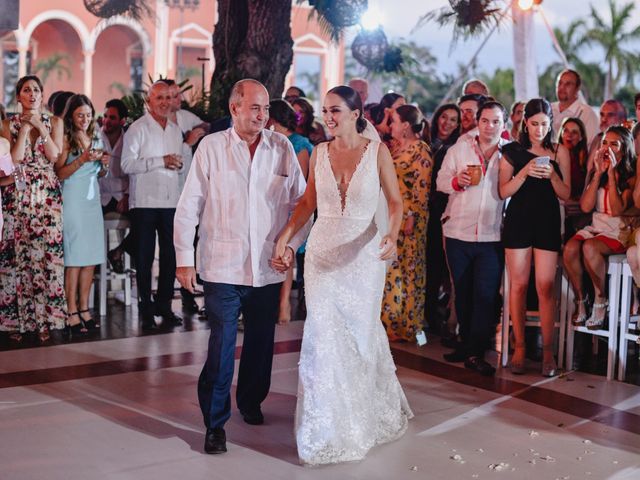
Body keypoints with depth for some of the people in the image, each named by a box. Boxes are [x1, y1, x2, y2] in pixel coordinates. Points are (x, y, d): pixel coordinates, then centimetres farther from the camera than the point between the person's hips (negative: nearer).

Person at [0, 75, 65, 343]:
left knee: (47, 252, -4)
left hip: (47, 195, 1)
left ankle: (44, 317, 1)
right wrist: (25, 128, -7)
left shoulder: (54, 123, 10)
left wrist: (41, 127, -8)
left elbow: (54, 155, -3)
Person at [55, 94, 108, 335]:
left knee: (90, 259, 5)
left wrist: (104, 164, 3)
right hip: (72, 201, -6)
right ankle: (72, 313, -4)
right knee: (74, 260, -7)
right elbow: (59, 173, -12)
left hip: (92, 200, 6)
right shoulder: (66, 140, -4)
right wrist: (82, 160, -21)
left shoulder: (96, 139, 15)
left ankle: (84, 309, 11)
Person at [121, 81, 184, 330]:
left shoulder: (175, 130, 15)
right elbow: (127, 164, -14)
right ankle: (146, 308, 11)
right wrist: (161, 161, -17)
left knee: (170, 255, 7)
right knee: (144, 256, 3)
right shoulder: (138, 128, -4)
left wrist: (179, 164, 2)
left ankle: (164, 305, 18)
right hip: (145, 202, -5)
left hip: (171, 201, 5)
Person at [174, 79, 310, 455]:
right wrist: (185, 258, -4)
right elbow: (189, 206, -1)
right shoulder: (211, 147, -2)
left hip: (269, 268, 3)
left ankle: (252, 403, 37)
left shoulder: (282, 148, 3)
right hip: (223, 268, -3)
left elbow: (300, 203, 8)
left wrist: (291, 245, -1)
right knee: (222, 346, -6)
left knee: (261, 343, 15)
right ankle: (215, 424, 6)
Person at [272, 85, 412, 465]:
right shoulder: (319, 153, 3)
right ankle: (327, 428, 12)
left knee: (360, 334, 7)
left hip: (364, 254, -2)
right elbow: (308, 203, 10)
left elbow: (396, 202, -3)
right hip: (323, 253, 2)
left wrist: (393, 235, -21)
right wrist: (284, 239, 1)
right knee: (324, 337, -1)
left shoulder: (377, 151, -5)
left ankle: (368, 415, 30)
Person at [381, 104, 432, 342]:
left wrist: (412, 217, -18)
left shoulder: (420, 151, -10)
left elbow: (422, 188, -14)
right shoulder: (395, 148, 15)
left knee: (405, 269, -1)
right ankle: (389, 319, 19)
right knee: (389, 269, 10)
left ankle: (405, 324, 9)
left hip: (408, 219, -8)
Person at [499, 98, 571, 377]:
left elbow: (566, 194, 4)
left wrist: (552, 175, -13)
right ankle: (519, 347, 10)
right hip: (518, 220, 0)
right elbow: (503, 192, -1)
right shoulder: (513, 152, 5)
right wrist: (525, 172, -15)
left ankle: (547, 350, 2)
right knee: (518, 285, 1)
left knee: (545, 287, -5)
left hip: (548, 221, 0)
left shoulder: (559, 152, 7)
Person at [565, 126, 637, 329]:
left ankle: (601, 301, -14)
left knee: (589, 247, -34)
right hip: (596, 226, 4)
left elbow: (617, 210, -15)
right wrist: (598, 173, -6)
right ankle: (581, 301, -11)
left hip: (621, 231, -4)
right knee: (570, 248, -27)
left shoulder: (631, 176, -4)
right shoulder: (594, 173, 10)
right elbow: (586, 206, -2)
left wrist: (611, 173, -15)